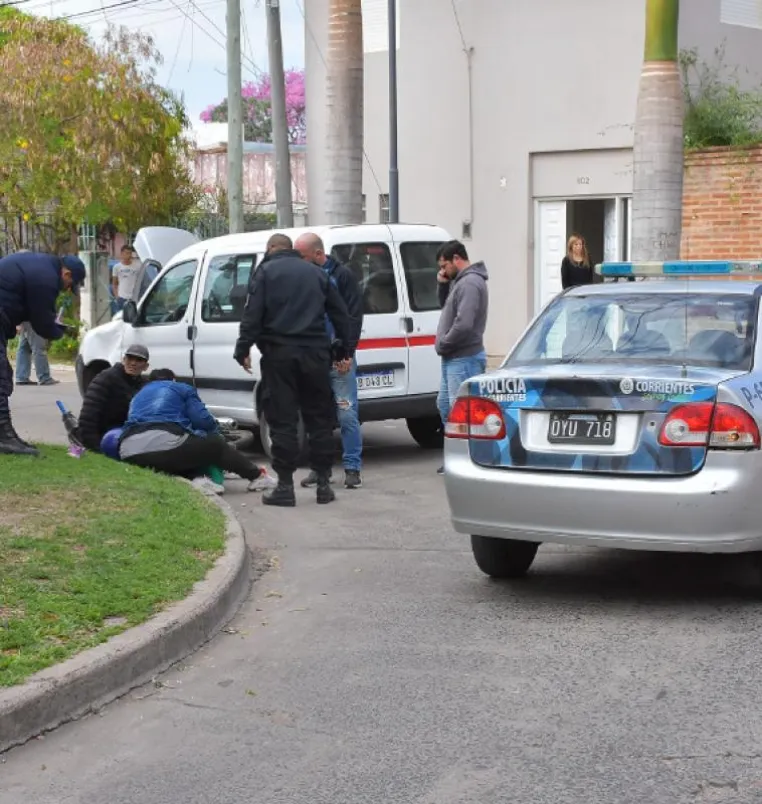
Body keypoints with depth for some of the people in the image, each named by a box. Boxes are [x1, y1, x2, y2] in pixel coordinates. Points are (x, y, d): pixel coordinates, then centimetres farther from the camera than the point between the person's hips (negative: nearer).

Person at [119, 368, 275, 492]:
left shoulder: (138, 395, 36)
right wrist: (215, 428, 30)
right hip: (165, 443, -4)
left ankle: (194, 478, -2)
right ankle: (258, 476, 23)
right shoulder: (182, 389, 21)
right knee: (214, 445, 19)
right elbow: (203, 419, 8)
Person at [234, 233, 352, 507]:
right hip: (315, 353, 3)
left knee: (283, 420, -1)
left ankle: (285, 485, -2)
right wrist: (342, 348, 22)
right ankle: (323, 483, 10)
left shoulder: (266, 271, 1)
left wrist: (243, 349, -5)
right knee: (319, 418, 9)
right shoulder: (315, 272, 15)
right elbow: (340, 313, 16)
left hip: (279, 353, -3)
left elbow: (253, 313, -9)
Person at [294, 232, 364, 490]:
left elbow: (354, 316, -5)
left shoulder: (342, 275, -2)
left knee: (347, 415, -5)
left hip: (339, 360, -5)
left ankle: (352, 468, 0)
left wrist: (347, 352, -12)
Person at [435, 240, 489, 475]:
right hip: (453, 358, 11)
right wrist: (443, 286, 9)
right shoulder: (459, 281, 14)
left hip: (463, 359, -11)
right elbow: (447, 308, 25)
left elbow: (463, 325, -26)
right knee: (445, 405, 19)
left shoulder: (470, 283, -18)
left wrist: (442, 344, -14)